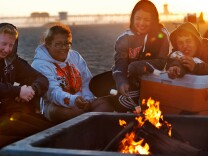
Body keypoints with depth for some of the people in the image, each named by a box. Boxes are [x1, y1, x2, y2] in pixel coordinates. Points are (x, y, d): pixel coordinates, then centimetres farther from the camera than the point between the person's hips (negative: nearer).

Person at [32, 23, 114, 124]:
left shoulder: (75, 56, 14)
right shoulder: (40, 64, -9)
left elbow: (87, 82, 9)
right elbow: (53, 92, -24)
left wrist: (87, 100, -12)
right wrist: (73, 100, -43)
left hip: (81, 102, 6)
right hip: (55, 105, -6)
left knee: (106, 103, -18)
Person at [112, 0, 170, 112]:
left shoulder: (161, 34, -7)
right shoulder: (124, 38, -5)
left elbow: (161, 62, -10)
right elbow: (119, 65, -15)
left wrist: (136, 66, -23)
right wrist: (122, 82, -37)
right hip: (131, 82, 2)